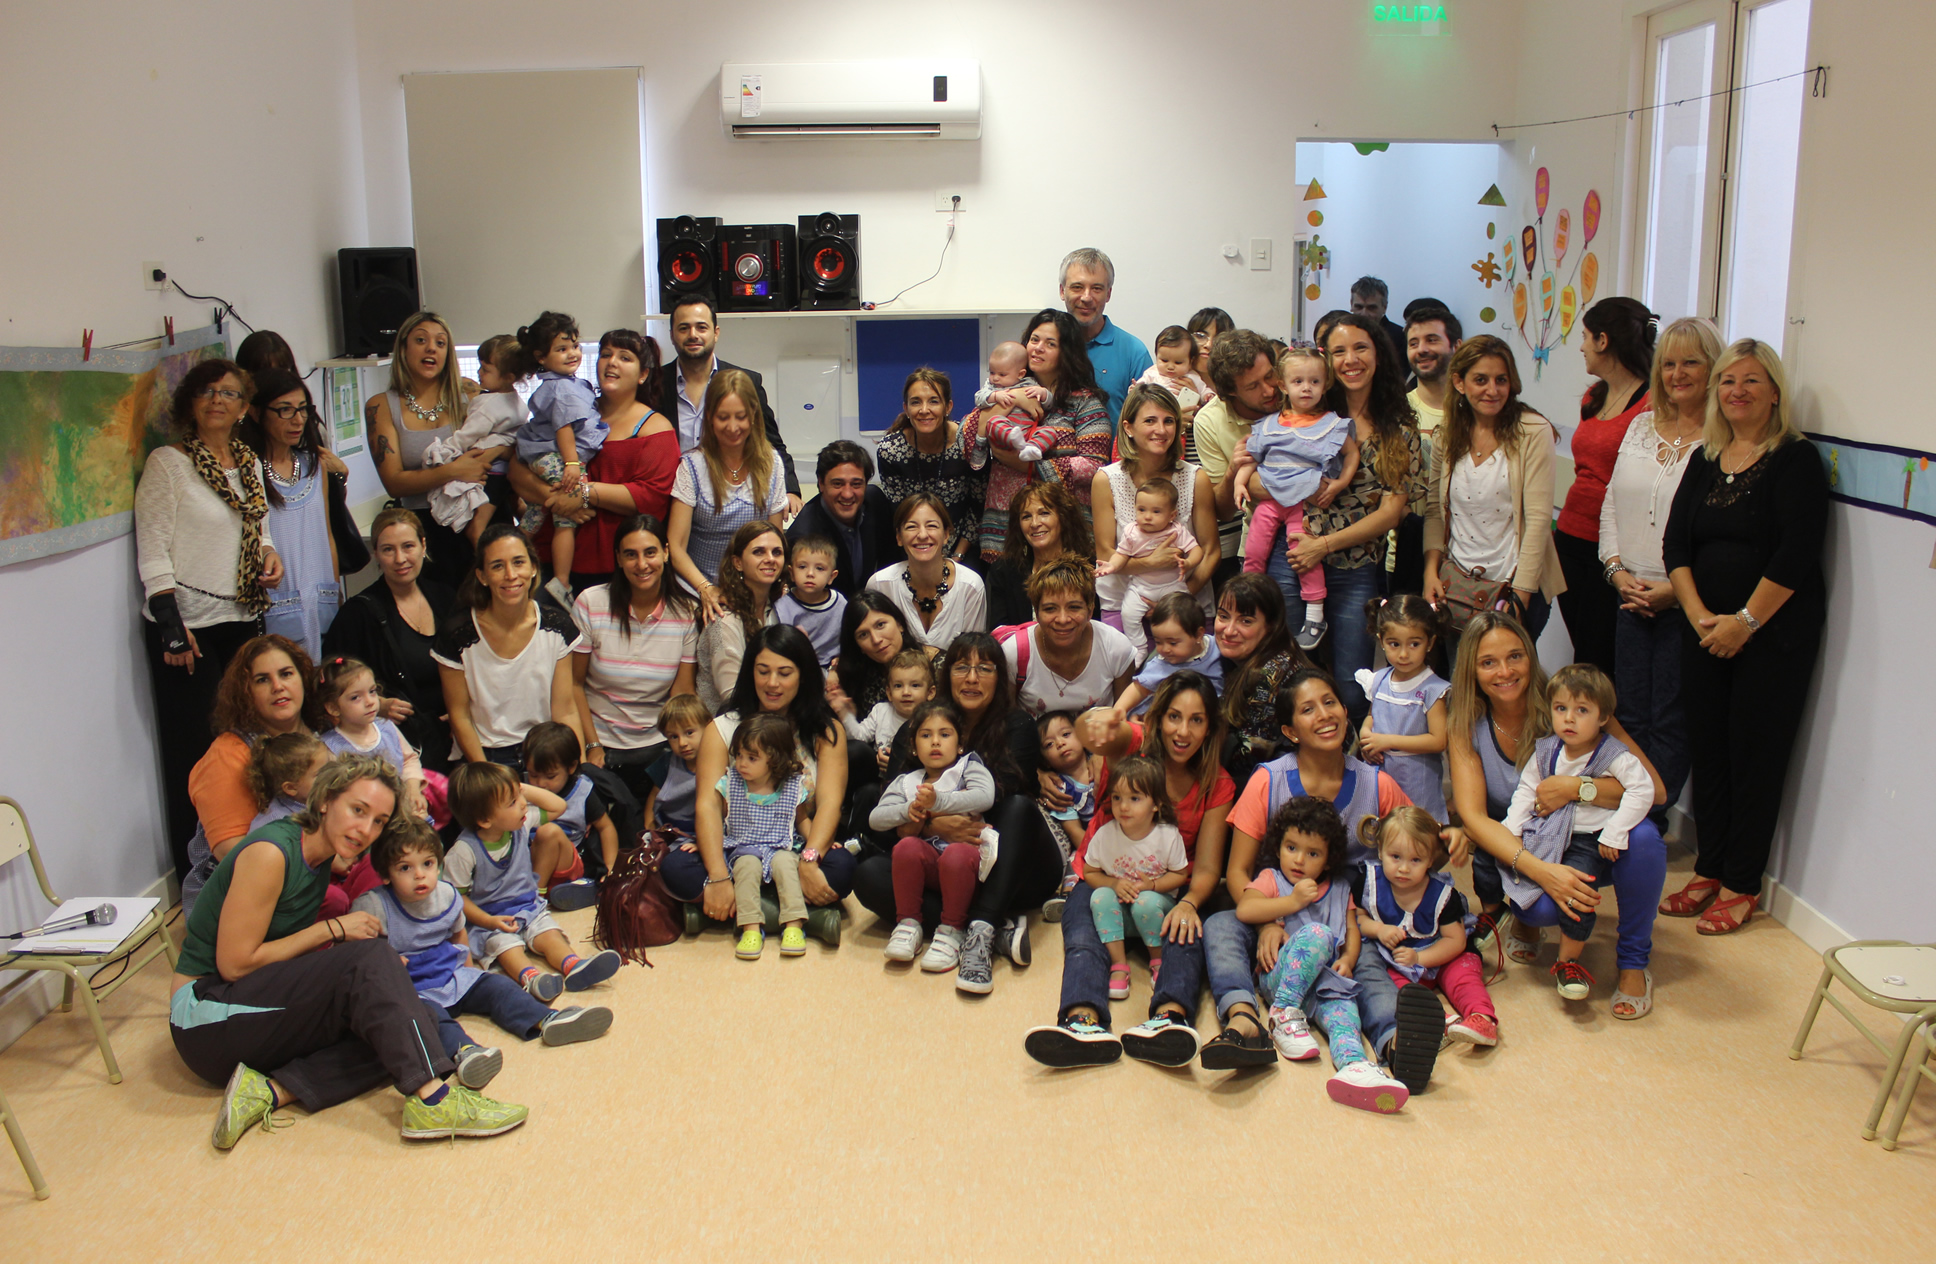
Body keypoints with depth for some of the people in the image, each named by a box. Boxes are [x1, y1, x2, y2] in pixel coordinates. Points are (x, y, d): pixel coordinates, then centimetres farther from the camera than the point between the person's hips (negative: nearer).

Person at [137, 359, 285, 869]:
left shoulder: (250, 463, 12)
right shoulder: (167, 463, -6)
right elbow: (152, 553, -10)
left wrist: (269, 556, 2)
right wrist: (171, 628, -16)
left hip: (243, 620, 6)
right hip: (189, 623, -6)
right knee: (193, 750, 0)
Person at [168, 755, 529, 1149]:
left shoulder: (324, 858, 9)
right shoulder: (270, 853, -17)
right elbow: (235, 964, -19)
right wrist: (333, 929, -13)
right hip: (209, 1017, -8)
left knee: (418, 1019, -10)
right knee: (369, 957, -26)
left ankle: (271, 1091, -18)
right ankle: (432, 1101, -36)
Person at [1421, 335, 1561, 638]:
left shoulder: (1533, 432, -8)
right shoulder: (1447, 436, 5)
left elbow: (1538, 520, -12)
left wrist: (1520, 596, -16)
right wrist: (1431, 569, -2)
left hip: (1512, 587, -4)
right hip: (1454, 583, 4)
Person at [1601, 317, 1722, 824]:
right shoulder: (1640, 426, 12)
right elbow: (1612, 503, 14)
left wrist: (1677, 588, -17)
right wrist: (1617, 569, 1)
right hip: (1631, 597, 6)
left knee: (1670, 721, 1)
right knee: (1630, 716, 11)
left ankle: (1651, 823, 11)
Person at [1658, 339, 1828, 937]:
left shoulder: (1796, 460, -7)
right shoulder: (1705, 461, 11)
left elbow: (1795, 556, -15)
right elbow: (1676, 543, 5)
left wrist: (1745, 620, -15)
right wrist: (1699, 614, -7)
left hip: (1774, 634, -5)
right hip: (1706, 632, 5)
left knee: (1756, 754, 0)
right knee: (1707, 747, 9)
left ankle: (1741, 885, 11)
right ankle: (1708, 869, 22)